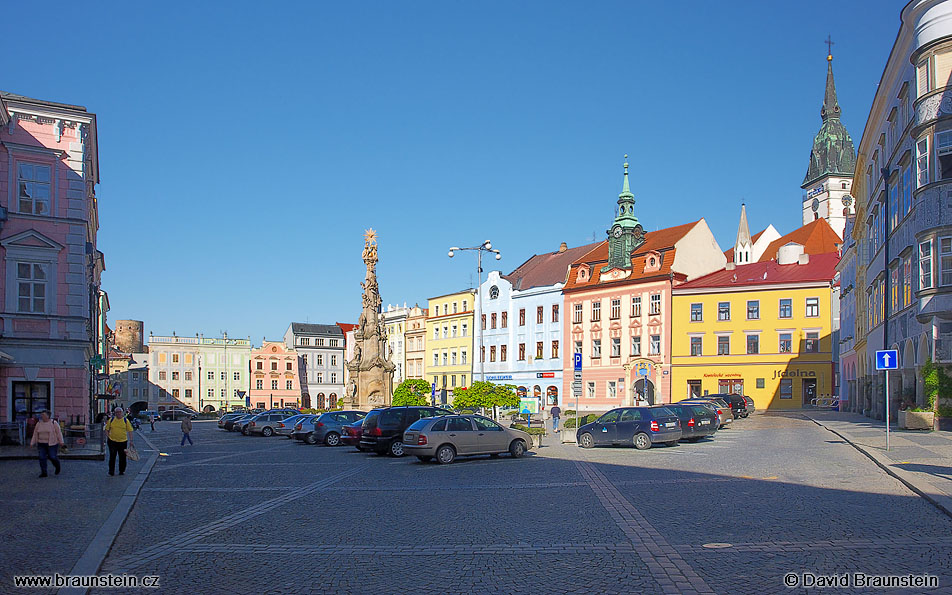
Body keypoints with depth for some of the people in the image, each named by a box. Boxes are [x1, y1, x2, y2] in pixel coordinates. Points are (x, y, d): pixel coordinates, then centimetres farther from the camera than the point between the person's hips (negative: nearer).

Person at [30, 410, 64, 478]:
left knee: (52, 457, -5)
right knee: (42, 458, -6)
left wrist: (61, 442, -13)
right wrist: (32, 443, 0)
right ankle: (44, 473, -2)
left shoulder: (54, 423, -8)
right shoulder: (39, 424, 3)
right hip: (41, 444, 4)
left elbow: (59, 432, -8)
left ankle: (57, 466, 24)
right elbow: (35, 434, 5)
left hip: (52, 444, -4)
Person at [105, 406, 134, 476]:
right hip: (112, 441, 0)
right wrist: (107, 438, 0)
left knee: (122, 457, 5)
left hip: (123, 441, 0)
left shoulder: (126, 420, 2)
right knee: (112, 456, -2)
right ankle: (111, 471, 6)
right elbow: (107, 429, 11)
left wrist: (131, 440, -3)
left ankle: (122, 470, 18)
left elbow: (130, 431, 2)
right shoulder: (111, 420, 4)